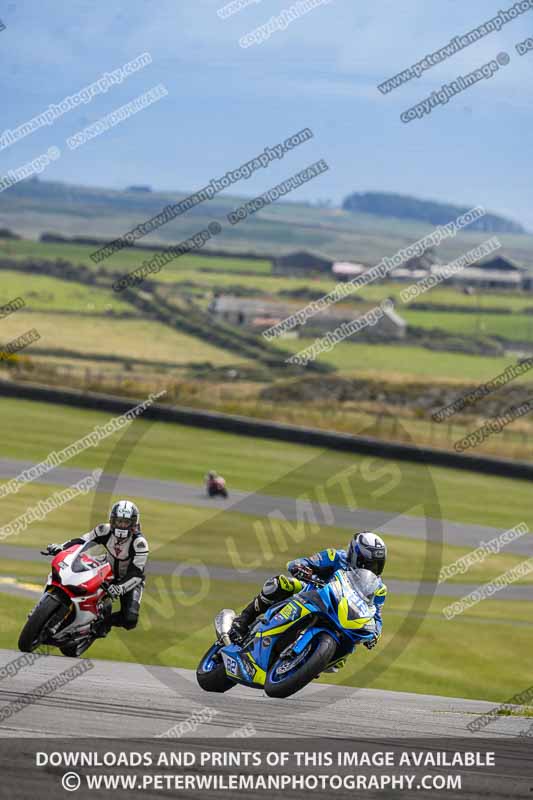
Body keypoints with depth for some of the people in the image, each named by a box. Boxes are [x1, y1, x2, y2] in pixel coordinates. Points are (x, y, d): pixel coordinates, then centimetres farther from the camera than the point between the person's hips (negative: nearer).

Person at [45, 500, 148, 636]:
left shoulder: (139, 543, -28)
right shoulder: (106, 531, -16)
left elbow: (136, 574, -31)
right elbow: (82, 541, -13)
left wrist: (120, 588, -47)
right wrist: (61, 547, -31)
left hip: (130, 580, -4)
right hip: (109, 574, 4)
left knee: (129, 619, -26)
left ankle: (103, 623, 2)